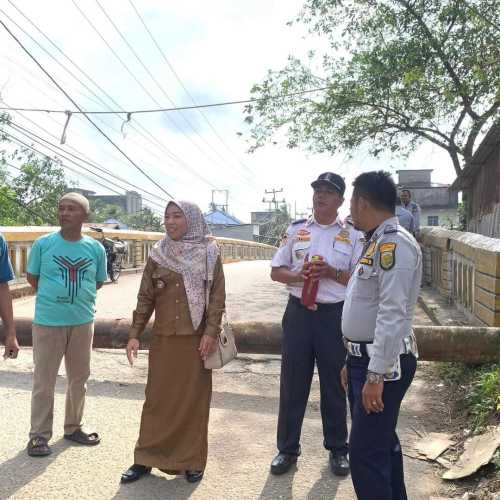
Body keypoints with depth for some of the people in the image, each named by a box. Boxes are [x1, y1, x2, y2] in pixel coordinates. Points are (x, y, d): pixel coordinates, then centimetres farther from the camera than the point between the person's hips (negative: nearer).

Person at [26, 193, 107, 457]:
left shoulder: (96, 248, -2)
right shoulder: (43, 243, -7)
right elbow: (32, 277, 5)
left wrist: (77, 296, 6)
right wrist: (52, 297, 6)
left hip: (83, 322, 3)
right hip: (48, 322, -3)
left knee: (79, 378, 14)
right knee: (43, 381, 4)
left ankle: (73, 427, 31)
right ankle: (39, 435, 18)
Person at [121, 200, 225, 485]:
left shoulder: (209, 253, -3)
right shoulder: (158, 255, 5)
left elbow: (218, 296, -5)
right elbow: (145, 297, 6)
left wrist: (211, 333, -13)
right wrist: (135, 334, 0)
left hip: (196, 338, -2)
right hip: (163, 338, 2)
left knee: (194, 399, 6)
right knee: (157, 398, 8)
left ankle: (193, 461, 19)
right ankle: (146, 458, 20)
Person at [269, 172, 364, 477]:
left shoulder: (352, 235, 0)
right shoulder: (296, 230, 6)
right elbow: (276, 271, 7)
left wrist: (332, 272, -18)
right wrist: (297, 276, -13)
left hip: (335, 315, -1)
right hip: (299, 312, 2)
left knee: (334, 384, 10)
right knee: (292, 382, 8)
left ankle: (338, 449, 28)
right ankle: (288, 448, 23)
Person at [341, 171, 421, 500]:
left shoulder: (394, 243, -18)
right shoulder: (378, 242, 14)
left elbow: (393, 315, -25)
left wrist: (376, 375, -25)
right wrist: (353, 361, 20)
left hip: (383, 363, -10)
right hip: (366, 358, 10)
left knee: (366, 453, -5)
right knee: (382, 443, 20)